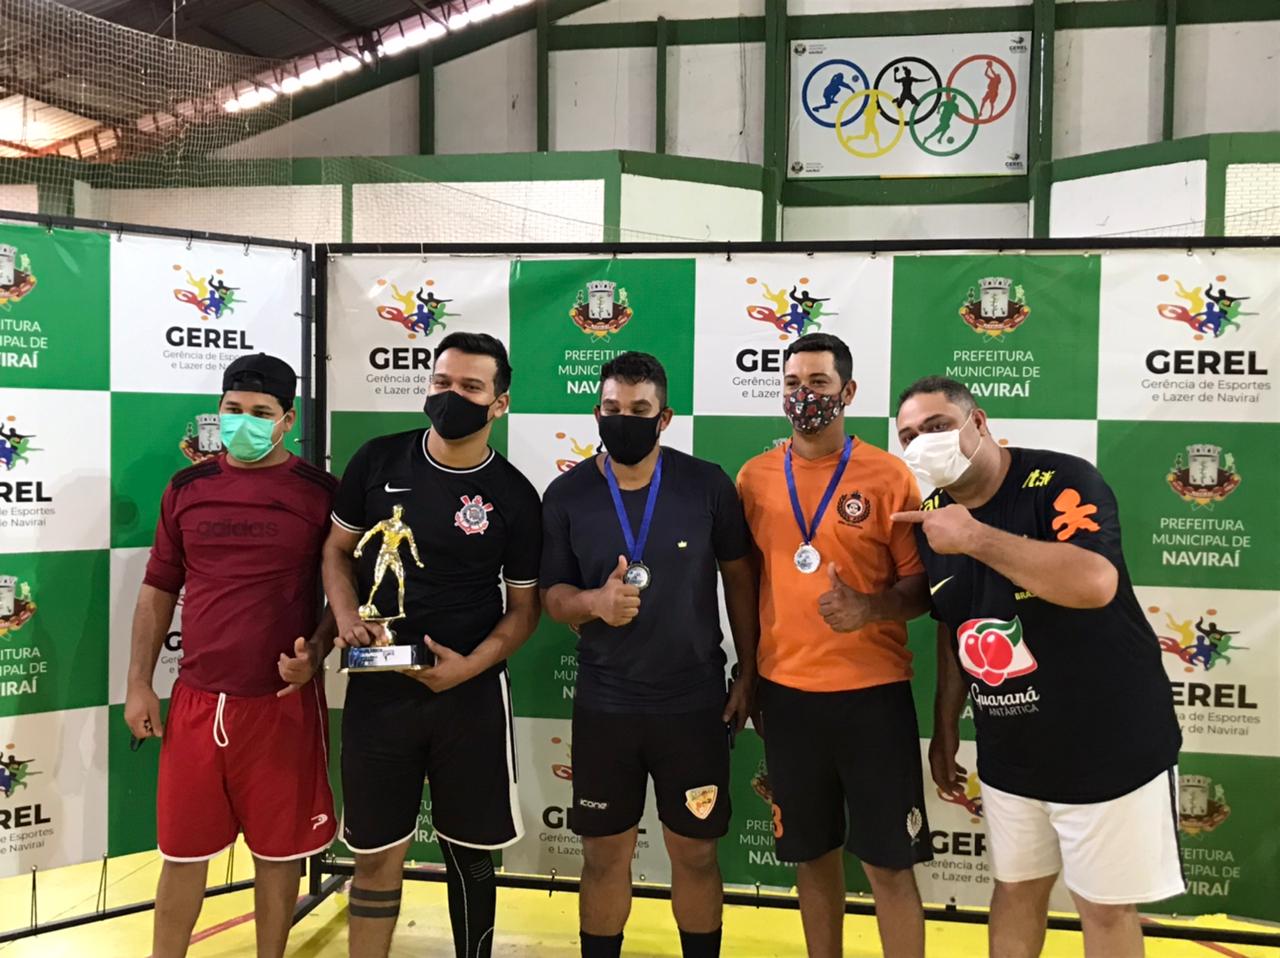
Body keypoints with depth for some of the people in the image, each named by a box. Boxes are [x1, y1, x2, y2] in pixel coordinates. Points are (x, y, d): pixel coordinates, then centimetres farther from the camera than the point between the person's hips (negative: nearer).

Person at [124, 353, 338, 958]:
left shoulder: (320, 493, -4)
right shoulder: (186, 489, 4)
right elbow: (158, 590, 10)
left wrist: (316, 653, -14)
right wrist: (139, 684, 7)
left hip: (284, 702, -2)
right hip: (196, 700, 3)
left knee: (280, 849, 11)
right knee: (183, 849, 15)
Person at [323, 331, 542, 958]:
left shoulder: (513, 496, -6)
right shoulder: (378, 460, -1)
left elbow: (523, 607, 0)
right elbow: (338, 550, 9)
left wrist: (469, 666, -15)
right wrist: (345, 614, -10)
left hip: (471, 694, -1)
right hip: (377, 688, 1)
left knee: (469, 853, 13)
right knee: (377, 855, 11)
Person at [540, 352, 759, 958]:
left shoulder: (708, 485, -7)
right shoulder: (567, 495, -5)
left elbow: (739, 578, 2)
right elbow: (553, 596, -1)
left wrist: (748, 675, 3)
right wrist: (594, 601, -24)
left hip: (695, 703, 0)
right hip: (604, 705, 1)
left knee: (695, 852, 12)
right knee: (605, 854, 13)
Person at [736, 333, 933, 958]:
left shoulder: (888, 476, -5)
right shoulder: (755, 478, 3)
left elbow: (923, 586, -2)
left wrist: (870, 607, -22)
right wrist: (748, 678, 12)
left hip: (873, 692, -3)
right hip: (786, 693, 3)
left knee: (889, 863, 5)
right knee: (813, 853, 16)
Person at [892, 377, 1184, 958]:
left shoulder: (1061, 482, -18)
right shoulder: (932, 518, 1)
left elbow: (1095, 583, -36)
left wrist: (975, 537, -31)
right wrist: (945, 727, 13)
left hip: (1108, 751, -5)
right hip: (1008, 758, 5)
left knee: (1105, 906, 11)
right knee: (1016, 889, 19)